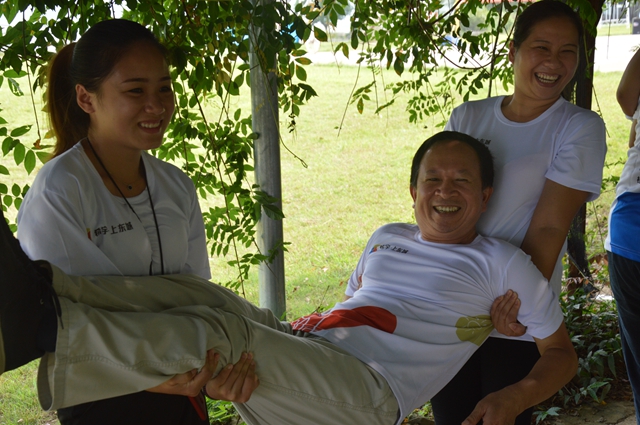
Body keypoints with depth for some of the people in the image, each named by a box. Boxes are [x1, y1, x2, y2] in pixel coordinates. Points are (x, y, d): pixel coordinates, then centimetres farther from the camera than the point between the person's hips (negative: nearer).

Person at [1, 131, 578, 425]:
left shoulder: (502, 264, 10)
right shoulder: (387, 238, 26)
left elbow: (562, 354, 12)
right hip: (305, 346, 6)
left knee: (221, 335, -31)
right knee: (202, 297, -23)